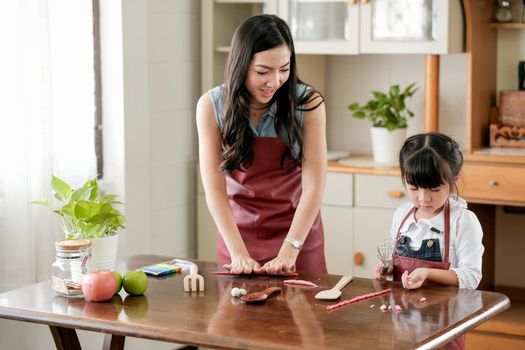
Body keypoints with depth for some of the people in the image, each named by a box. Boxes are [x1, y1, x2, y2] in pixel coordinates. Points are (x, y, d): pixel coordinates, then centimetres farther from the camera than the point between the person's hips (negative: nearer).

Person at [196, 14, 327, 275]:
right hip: (238, 231, 1)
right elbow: (214, 189, -15)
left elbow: (313, 186, -17)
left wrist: (289, 252, -26)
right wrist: (239, 254, -24)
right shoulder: (211, 106, -13)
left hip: (297, 231, -1)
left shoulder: (308, 103, -15)